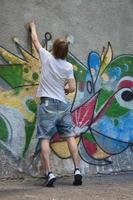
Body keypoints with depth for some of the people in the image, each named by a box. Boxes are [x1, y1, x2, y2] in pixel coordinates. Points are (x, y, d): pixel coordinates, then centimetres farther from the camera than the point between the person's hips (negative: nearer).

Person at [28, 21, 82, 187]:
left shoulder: (46, 58, -2)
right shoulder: (68, 66, 1)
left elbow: (35, 41, 15)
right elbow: (72, 88, 0)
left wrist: (33, 27, 33)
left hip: (47, 103, -2)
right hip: (63, 104, 3)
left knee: (45, 138, -5)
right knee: (70, 137, 6)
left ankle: (49, 173, -17)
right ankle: (77, 170, -1)